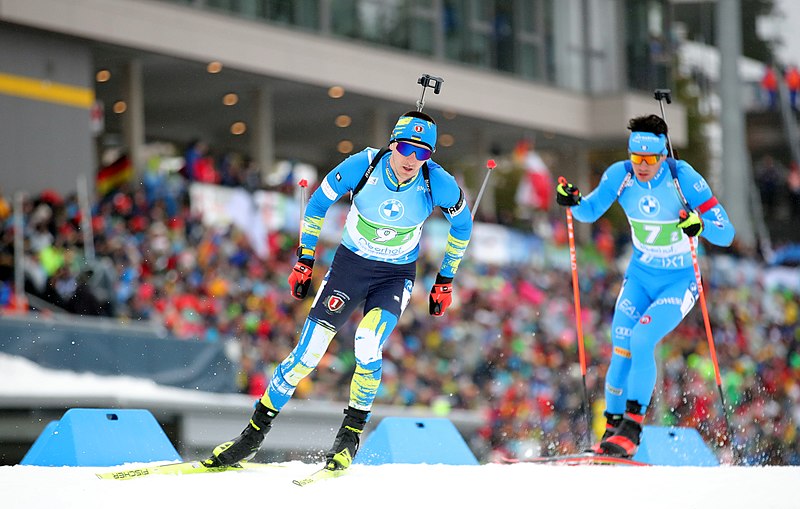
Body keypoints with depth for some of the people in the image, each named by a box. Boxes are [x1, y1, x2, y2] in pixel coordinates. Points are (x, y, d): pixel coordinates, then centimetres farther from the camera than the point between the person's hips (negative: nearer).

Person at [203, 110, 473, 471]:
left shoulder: (439, 184, -19)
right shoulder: (363, 166, -21)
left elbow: (462, 224, 2)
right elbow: (319, 202, -3)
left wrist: (445, 281, 6)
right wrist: (304, 261, -1)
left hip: (396, 277, 0)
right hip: (349, 265, 0)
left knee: (367, 347, -27)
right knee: (307, 353, -7)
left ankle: (351, 434, -5)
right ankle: (253, 435, 7)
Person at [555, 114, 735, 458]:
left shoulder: (683, 178, -22)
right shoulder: (620, 175, -11)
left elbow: (725, 235, -21)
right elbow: (590, 212, 5)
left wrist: (699, 226, -42)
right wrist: (573, 201, -17)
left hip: (680, 282, -4)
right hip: (640, 276, 4)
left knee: (641, 340, -23)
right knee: (621, 348, -9)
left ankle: (631, 428, -18)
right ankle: (612, 427, 4)